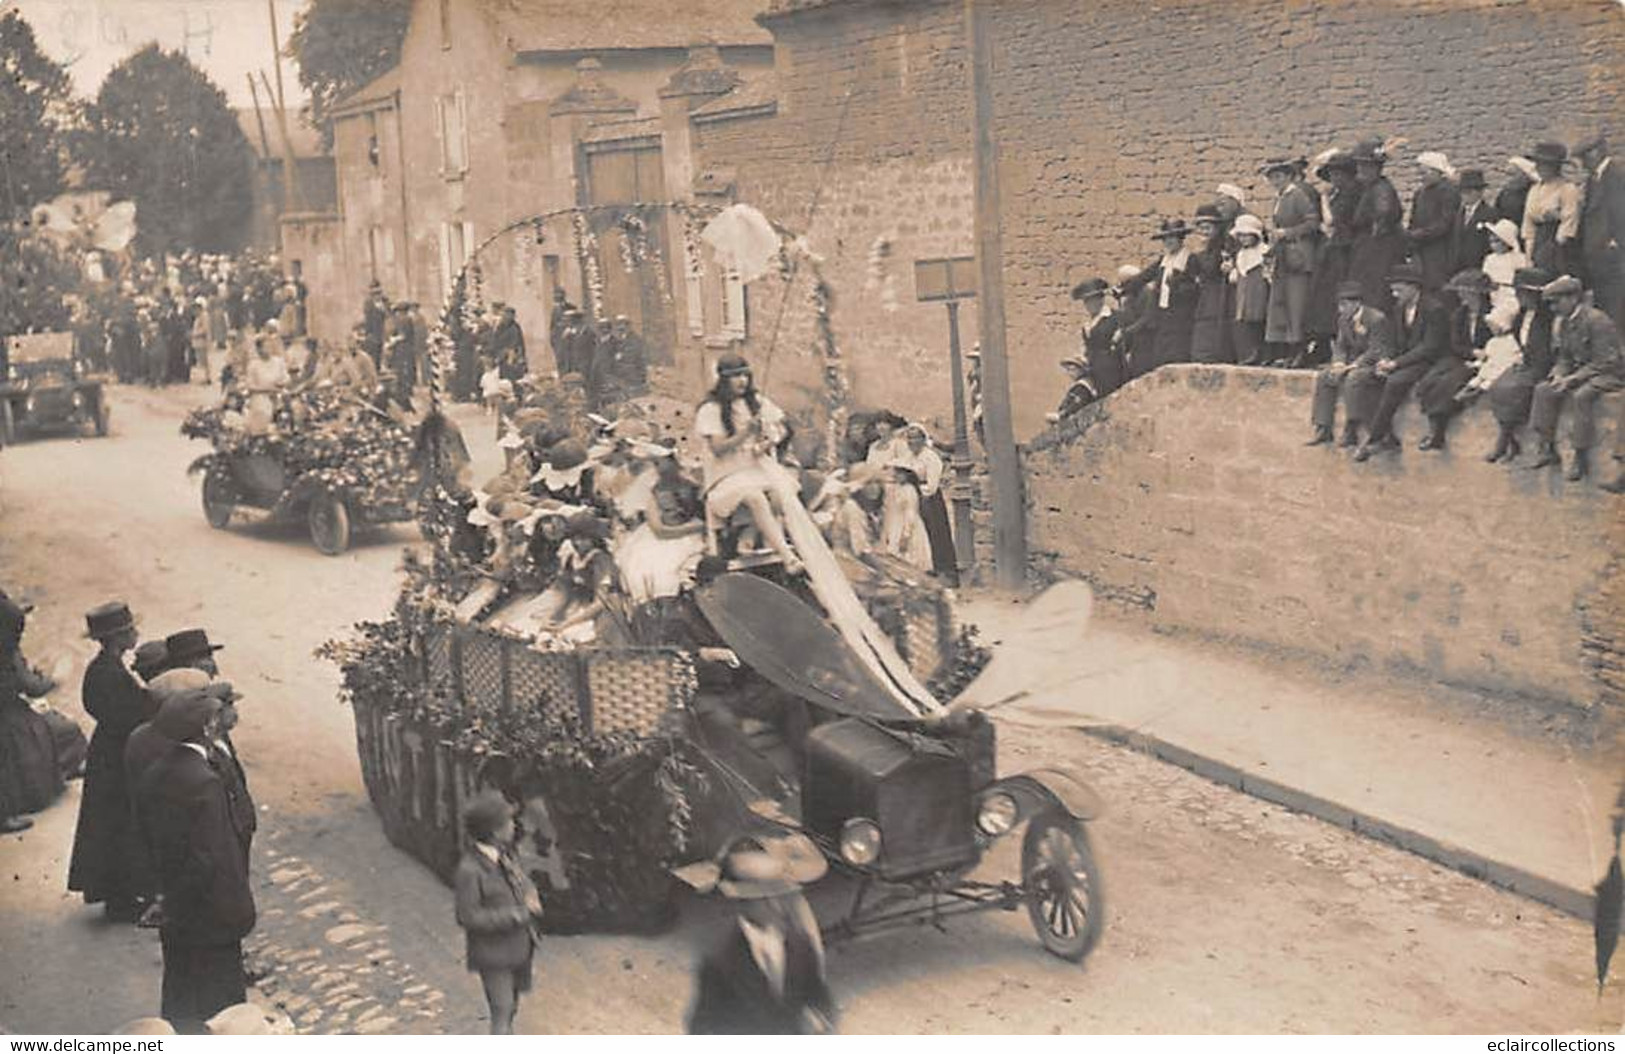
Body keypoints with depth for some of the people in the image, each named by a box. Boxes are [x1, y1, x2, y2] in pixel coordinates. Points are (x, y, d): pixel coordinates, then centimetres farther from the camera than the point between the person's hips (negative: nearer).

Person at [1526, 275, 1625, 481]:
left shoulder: (1597, 321, -20)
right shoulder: (1563, 323, 7)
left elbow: (1606, 362, -22)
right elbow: (1564, 357, 15)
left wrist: (1573, 379, -25)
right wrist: (1559, 375, -8)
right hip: (1580, 372, 9)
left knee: (1581, 395, -35)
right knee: (1544, 390, -7)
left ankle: (1581, 458, -26)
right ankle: (1548, 449, -1)